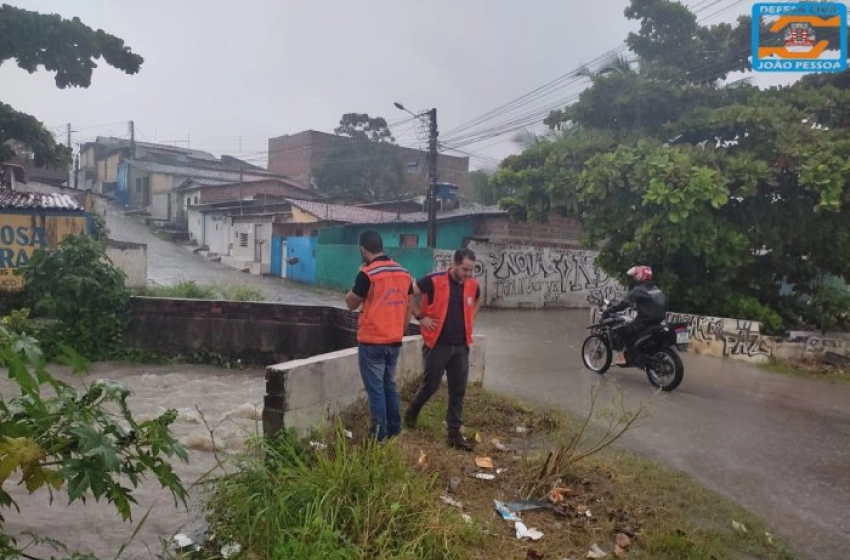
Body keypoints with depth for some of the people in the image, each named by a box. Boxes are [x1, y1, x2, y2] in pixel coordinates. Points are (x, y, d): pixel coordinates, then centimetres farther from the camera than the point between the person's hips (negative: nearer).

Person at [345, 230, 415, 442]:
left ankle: (380, 437, 6)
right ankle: (394, 430, 25)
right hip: (394, 341, 6)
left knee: (375, 389, 1)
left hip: (372, 342, -6)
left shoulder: (367, 273, -15)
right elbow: (409, 308, 10)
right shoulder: (404, 273, 5)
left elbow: (351, 303, -2)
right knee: (389, 385, 19)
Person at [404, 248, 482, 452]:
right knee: (431, 384, 6)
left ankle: (454, 433, 15)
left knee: (458, 391, 6)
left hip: (461, 346, 4)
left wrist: (470, 319, 12)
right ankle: (412, 411, 36)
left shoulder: (473, 285, 2)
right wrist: (420, 317, -10)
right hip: (437, 344, -4)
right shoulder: (434, 281, -14)